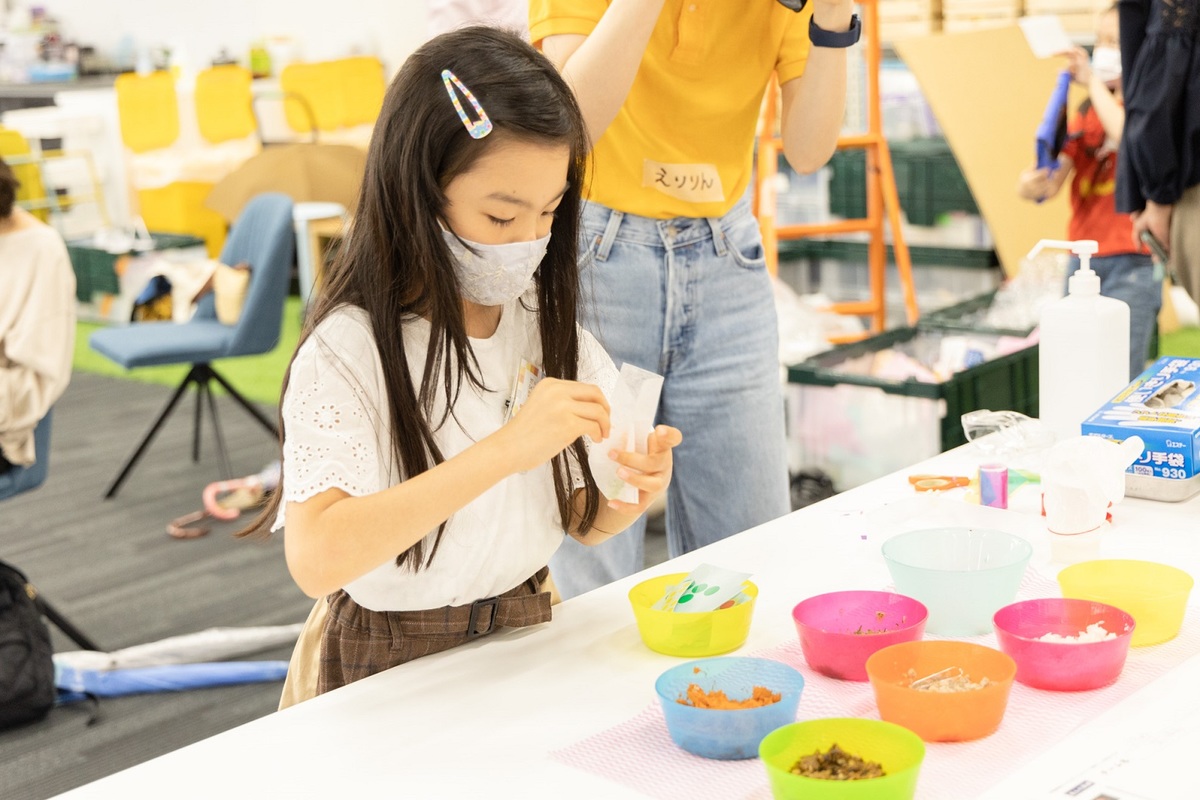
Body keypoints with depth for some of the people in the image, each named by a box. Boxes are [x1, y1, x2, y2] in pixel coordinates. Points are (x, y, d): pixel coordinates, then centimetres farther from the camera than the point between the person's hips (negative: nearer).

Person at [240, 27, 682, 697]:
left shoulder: (545, 325, 2)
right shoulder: (348, 351, -15)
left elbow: (580, 522, 9)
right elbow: (316, 558, -30)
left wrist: (631, 494, -14)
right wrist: (503, 450, -34)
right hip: (398, 668, -4)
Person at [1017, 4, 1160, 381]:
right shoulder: (1087, 110, 15)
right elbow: (1055, 177, 6)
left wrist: (1093, 83, -17)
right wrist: (1033, 184, -18)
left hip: (1131, 263, -6)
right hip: (1082, 261, 6)